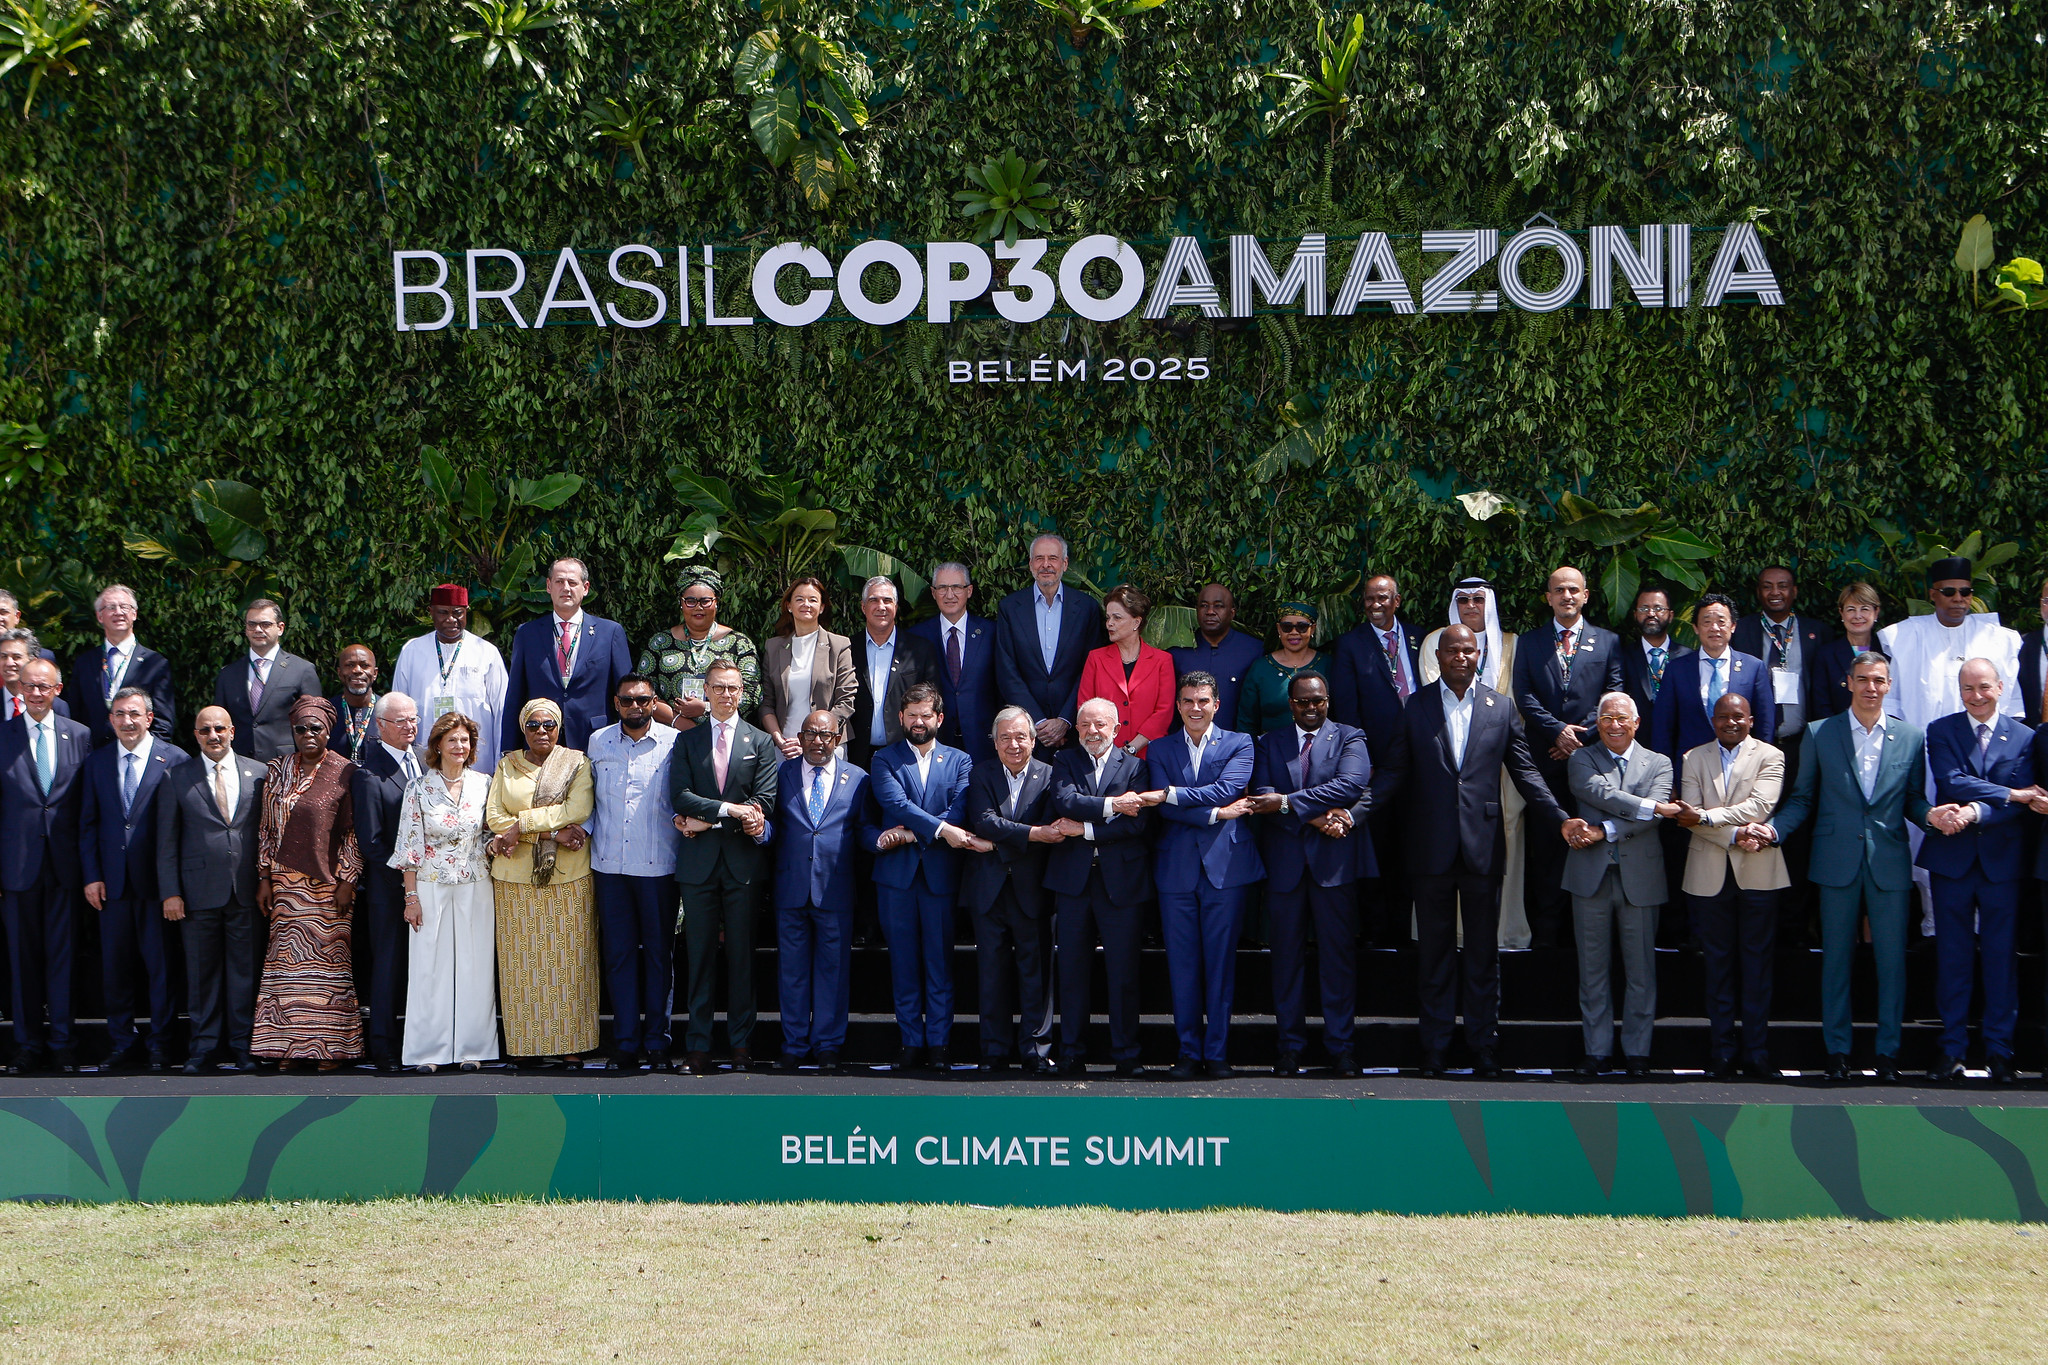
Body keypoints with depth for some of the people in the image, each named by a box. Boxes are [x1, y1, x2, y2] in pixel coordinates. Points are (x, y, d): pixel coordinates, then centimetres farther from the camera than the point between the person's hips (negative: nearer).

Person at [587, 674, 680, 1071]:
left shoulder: (673, 742, -1)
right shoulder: (598, 742, 9)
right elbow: (590, 798, 16)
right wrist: (585, 838, 8)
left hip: (658, 866, -3)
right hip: (609, 866, 3)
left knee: (659, 953, 4)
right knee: (618, 954, 5)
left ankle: (656, 1042, 11)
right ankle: (625, 1042, 11)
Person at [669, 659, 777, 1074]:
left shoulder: (761, 743, 8)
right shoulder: (686, 741, 10)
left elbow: (763, 802, -3)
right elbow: (680, 797, -2)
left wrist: (707, 820, -9)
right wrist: (729, 809, -14)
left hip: (743, 863, 0)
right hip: (699, 864, 1)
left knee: (742, 954, 2)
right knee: (701, 953, 2)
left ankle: (741, 1042, 7)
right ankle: (698, 1043, 5)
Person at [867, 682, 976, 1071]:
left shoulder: (959, 762, 10)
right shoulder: (885, 760, 8)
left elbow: (958, 814, -4)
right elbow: (897, 804, -9)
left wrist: (911, 834, -13)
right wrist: (941, 829, -20)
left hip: (940, 874, 0)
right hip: (897, 875, 0)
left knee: (939, 961, 1)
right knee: (903, 962, 3)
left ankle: (938, 1042, 5)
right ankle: (911, 1042, 8)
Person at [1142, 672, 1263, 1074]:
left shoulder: (1238, 744, 7)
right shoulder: (1159, 752, 11)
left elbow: (1226, 790, -10)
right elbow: (1164, 809, -3)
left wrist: (1169, 794, -12)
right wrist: (1216, 814, -14)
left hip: (1225, 865, -1)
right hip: (1176, 870, 1)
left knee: (1221, 961, 0)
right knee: (1181, 963, 2)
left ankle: (1217, 1051, 6)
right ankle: (1188, 1050, 9)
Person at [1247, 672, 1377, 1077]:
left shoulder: (1349, 739, 7)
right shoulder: (1268, 743, 13)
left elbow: (1351, 784, -12)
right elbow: (1263, 796, -2)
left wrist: (1288, 802, -17)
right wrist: (1317, 817, -15)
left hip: (1334, 861, -2)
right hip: (1285, 863, 2)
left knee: (1338, 954, -1)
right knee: (1287, 954, 4)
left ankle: (1340, 1044, 5)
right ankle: (1291, 1043, 12)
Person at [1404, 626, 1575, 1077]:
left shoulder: (1501, 708, 7)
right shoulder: (1415, 707, 5)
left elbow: (1524, 770, 7)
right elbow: (1394, 770, 4)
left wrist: (1560, 819, -3)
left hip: (1482, 847, 0)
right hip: (1432, 848, 0)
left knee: (1483, 951, 6)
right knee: (1434, 950, 7)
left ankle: (1483, 1046, 14)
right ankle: (1434, 1048, 14)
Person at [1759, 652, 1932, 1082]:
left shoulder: (1911, 737, 7)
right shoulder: (1820, 735, 4)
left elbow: (1913, 801, 9)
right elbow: (1802, 799, 6)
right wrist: (1771, 829, -10)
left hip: (1889, 863, 0)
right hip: (1837, 863, 0)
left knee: (1891, 958, 2)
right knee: (1836, 958, 5)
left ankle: (1888, 1051, 11)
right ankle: (1837, 1051, 13)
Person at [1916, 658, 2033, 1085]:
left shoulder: (2023, 738, 4)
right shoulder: (1941, 731, 4)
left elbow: (2021, 802, -6)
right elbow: (1952, 782, -10)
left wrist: (1976, 813, -21)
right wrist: (2009, 794, -15)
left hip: (2002, 858, 0)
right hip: (1952, 857, 0)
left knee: (2001, 955, 2)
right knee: (1952, 955, 4)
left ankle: (1999, 1051, 9)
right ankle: (1952, 1048, 10)